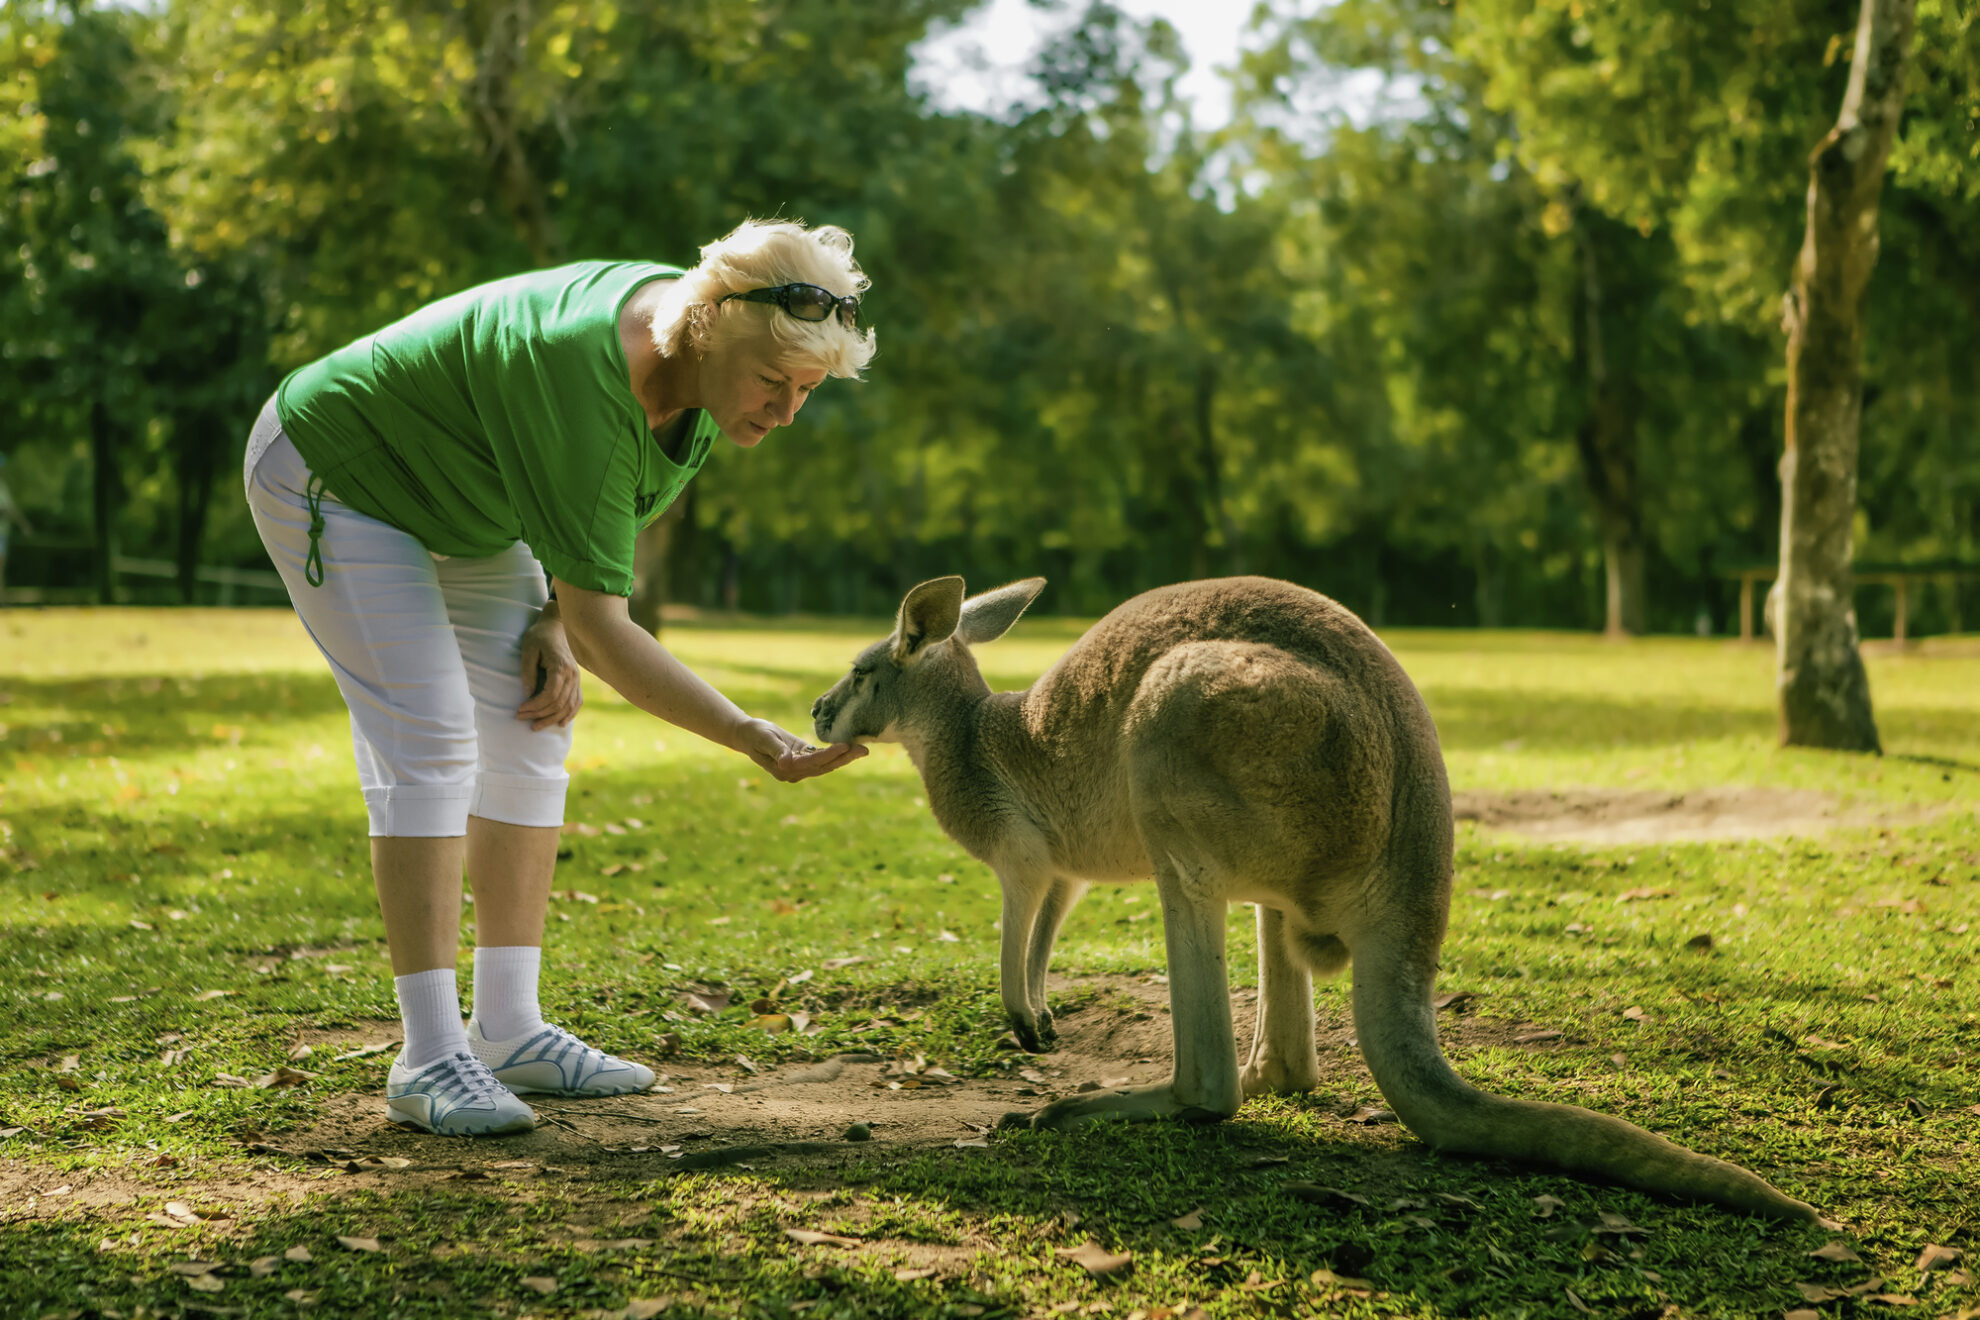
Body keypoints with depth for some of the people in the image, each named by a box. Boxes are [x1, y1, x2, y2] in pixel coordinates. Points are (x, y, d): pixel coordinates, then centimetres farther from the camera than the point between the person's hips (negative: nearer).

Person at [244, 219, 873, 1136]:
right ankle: (430, 1058, -15)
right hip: (336, 475, -8)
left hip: (457, 497, 9)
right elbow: (603, 629, -38)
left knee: (529, 734, 1)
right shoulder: (582, 377, -40)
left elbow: (609, 502, 5)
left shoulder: (711, 352, -15)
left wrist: (555, 617, -8)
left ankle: (508, 1030, 6)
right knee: (430, 743, -18)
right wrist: (755, 741, -41)